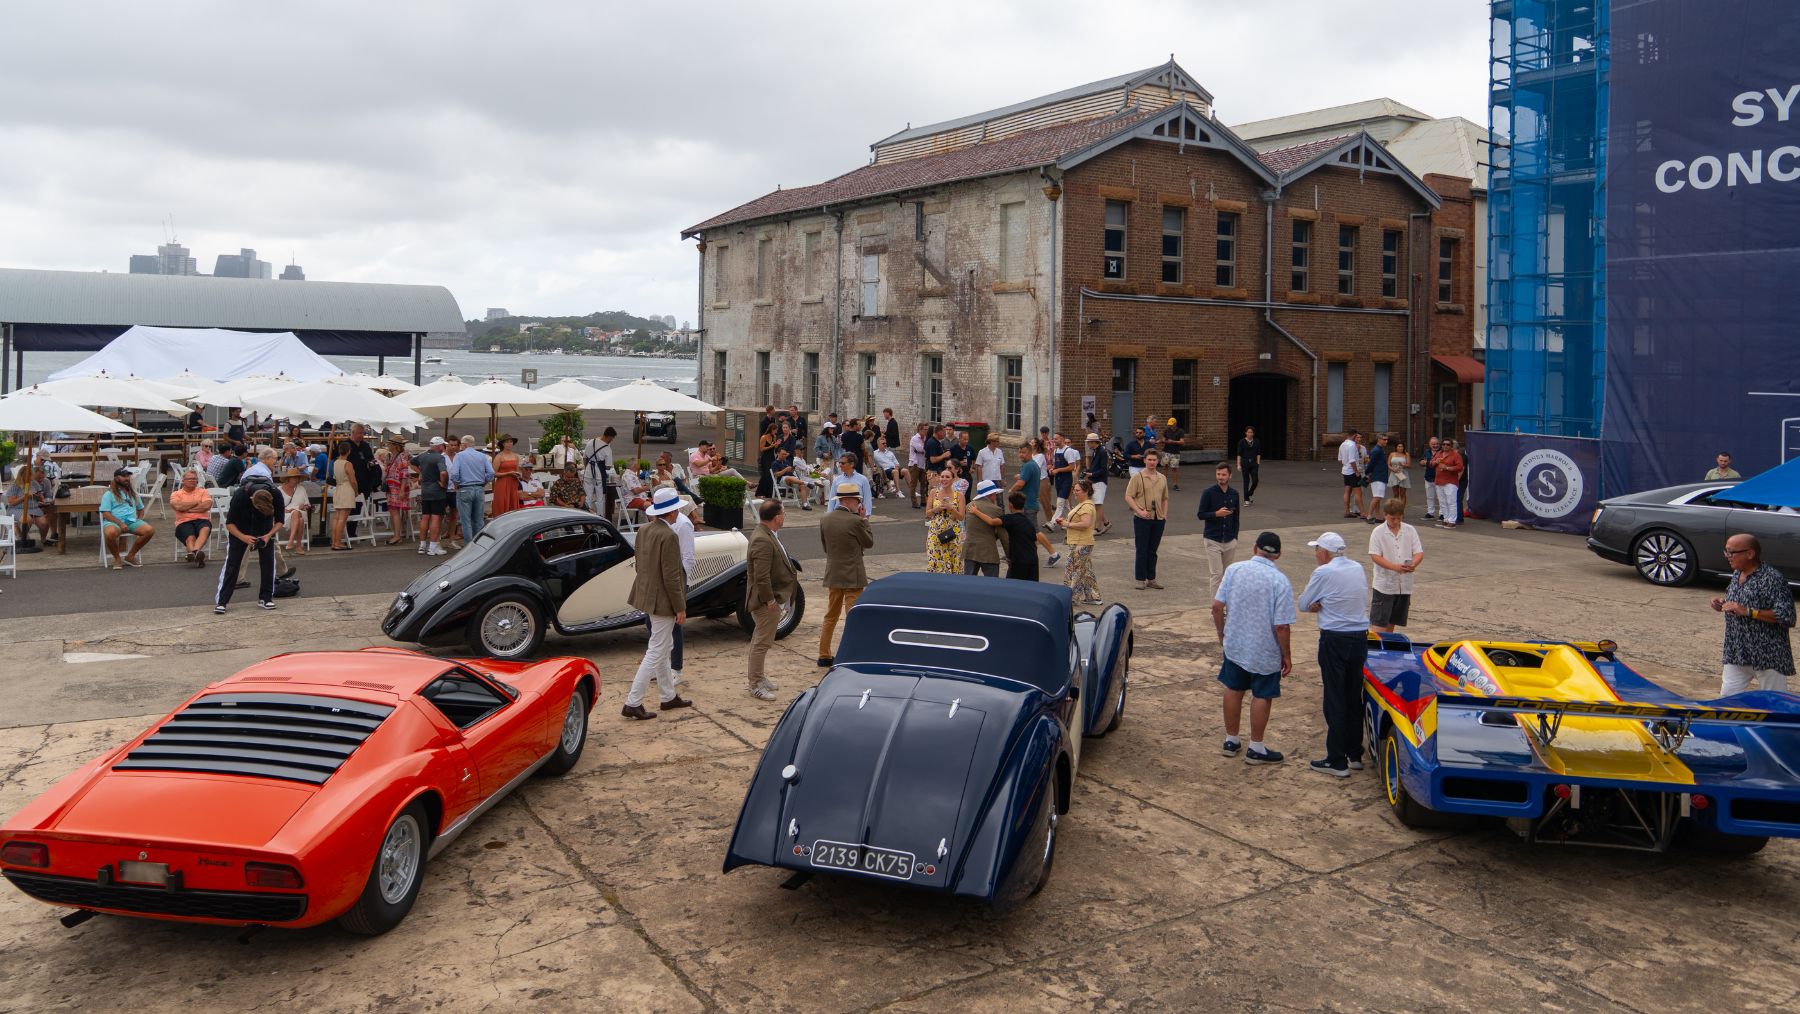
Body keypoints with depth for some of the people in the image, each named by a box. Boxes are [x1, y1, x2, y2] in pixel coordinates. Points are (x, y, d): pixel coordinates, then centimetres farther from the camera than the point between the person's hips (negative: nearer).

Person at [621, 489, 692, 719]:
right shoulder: (668, 536, -22)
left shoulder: (644, 530, 4)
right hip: (662, 599, -9)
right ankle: (632, 703, 0)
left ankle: (669, 696, 31)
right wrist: (680, 608, -15)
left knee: (664, 647, 20)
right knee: (656, 652, -1)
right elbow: (671, 576, -21)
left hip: (648, 594, 9)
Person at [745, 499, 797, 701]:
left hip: (772, 597, 11)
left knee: (760, 640, 21)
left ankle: (758, 678, 34)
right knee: (762, 642, -1)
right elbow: (762, 576, -28)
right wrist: (770, 600, -22)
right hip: (767, 600, -11)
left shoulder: (766, 535, 7)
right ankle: (755, 685, 9)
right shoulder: (762, 541, -26)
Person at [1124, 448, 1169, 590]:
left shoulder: (1162, 478, 11)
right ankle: (1140, 579, 6)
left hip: (1158, 519, 4)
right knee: (1142, 550, -1)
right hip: (1142, 519, -4)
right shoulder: (1137, 477, -4)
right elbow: (1128, 497, -8)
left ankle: (1151, 579, 18)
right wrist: (1140, 511, -17)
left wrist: (1165, 514, 8)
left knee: (1153, 550, 10)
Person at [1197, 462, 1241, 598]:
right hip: (1212, 540, -4)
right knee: (1217, 573, -8)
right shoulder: (1209, 493, -6)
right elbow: (1200, 514, -6)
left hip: (1230, 541, 4)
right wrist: (1217, 513, -20)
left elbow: (1236, 517, 14)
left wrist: (1235, 537, 11)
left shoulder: (1234, 494, 7)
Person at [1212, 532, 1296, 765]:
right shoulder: (1280, 581, -17)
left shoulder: (1234, 570, -7)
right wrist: (1287, 655, -5)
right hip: (1266, 652, -4)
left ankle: (1231, 741, 31)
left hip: (1234, 646, 4)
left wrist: (1221, 633, 11)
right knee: (1262, 697, 11)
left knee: (1233, 690, 19)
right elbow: (1281, 626, -18)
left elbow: (1217, 606, -5)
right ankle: (1256, 749, 19)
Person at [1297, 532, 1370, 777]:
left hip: (1335, 640, -7)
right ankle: (1355, 754, 24)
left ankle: (1337, 762, 2)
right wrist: (1323, 604, 0)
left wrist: (1312, 594, 13)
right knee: (1354, 698, 16)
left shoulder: (1323, 573, -13)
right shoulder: (1358, 569, 9)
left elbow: (1303, 604, -5)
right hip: (1361, 637, 7)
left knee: (1335, 701, -1)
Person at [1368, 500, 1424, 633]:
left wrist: (1413, 564, -21)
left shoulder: (1410, 530, 4)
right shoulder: (1378, 532, -6)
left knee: (1392, 621, 15)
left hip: (1405, 585, 4)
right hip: (1384, 585, -4)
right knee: (1378, 623, -8)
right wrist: (1395, 567, -26)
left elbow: (1419, 552, 2)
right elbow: (1375, 556, -13)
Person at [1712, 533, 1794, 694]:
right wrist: (1723, 604, 4)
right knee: (1726, 698, 8)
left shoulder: (1772, 578, -17)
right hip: (1737, 655, 8)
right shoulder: (1736, 575, 9)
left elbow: (1787, 617, -23)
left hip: (1768, 656, -7)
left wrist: (1747, 611, -26)